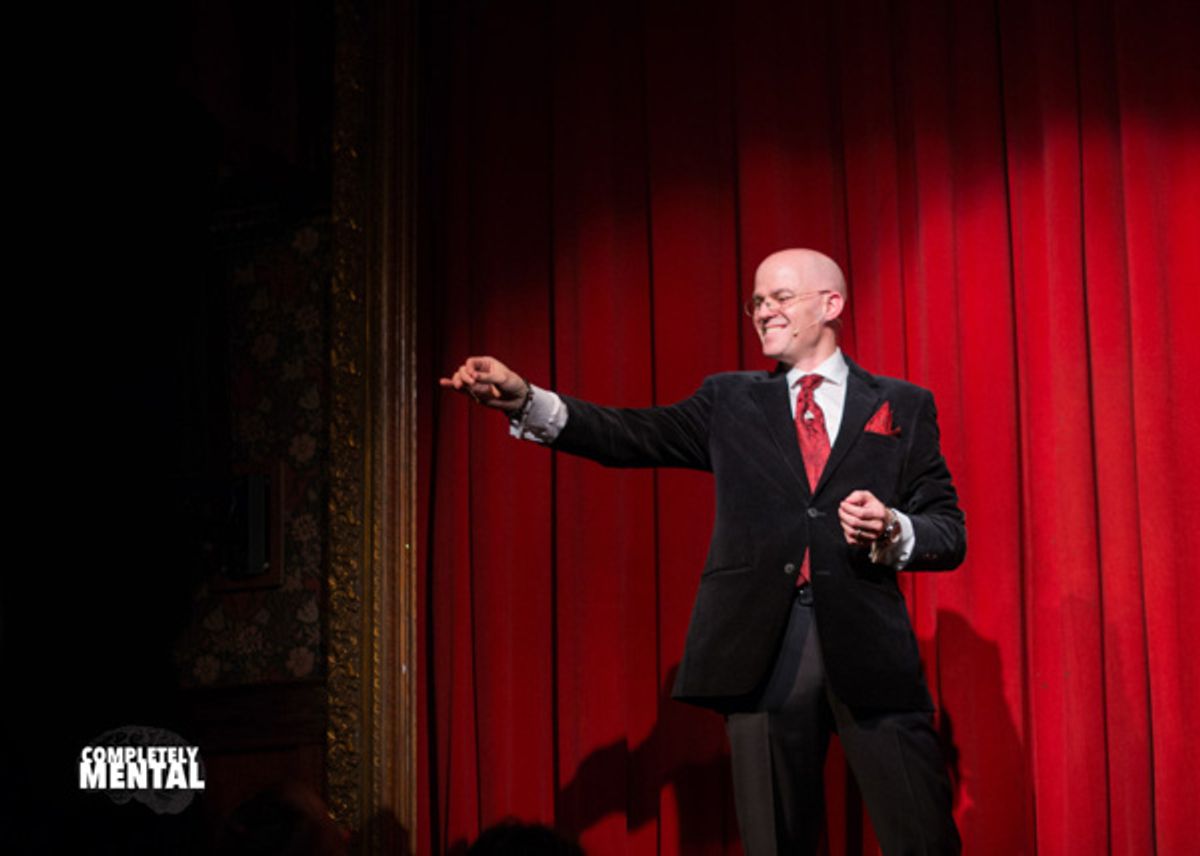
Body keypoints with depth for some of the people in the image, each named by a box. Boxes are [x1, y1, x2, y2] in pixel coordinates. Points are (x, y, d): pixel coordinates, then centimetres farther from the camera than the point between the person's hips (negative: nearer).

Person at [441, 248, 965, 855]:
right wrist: (525, 402, -13)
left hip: (869, 649, -1)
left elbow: (949, 532, 8)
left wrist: (893, 533, -15)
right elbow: (634, 436, 2)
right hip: (762, 650, 2)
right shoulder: (730, 401, 15)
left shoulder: (904, 406, 11)